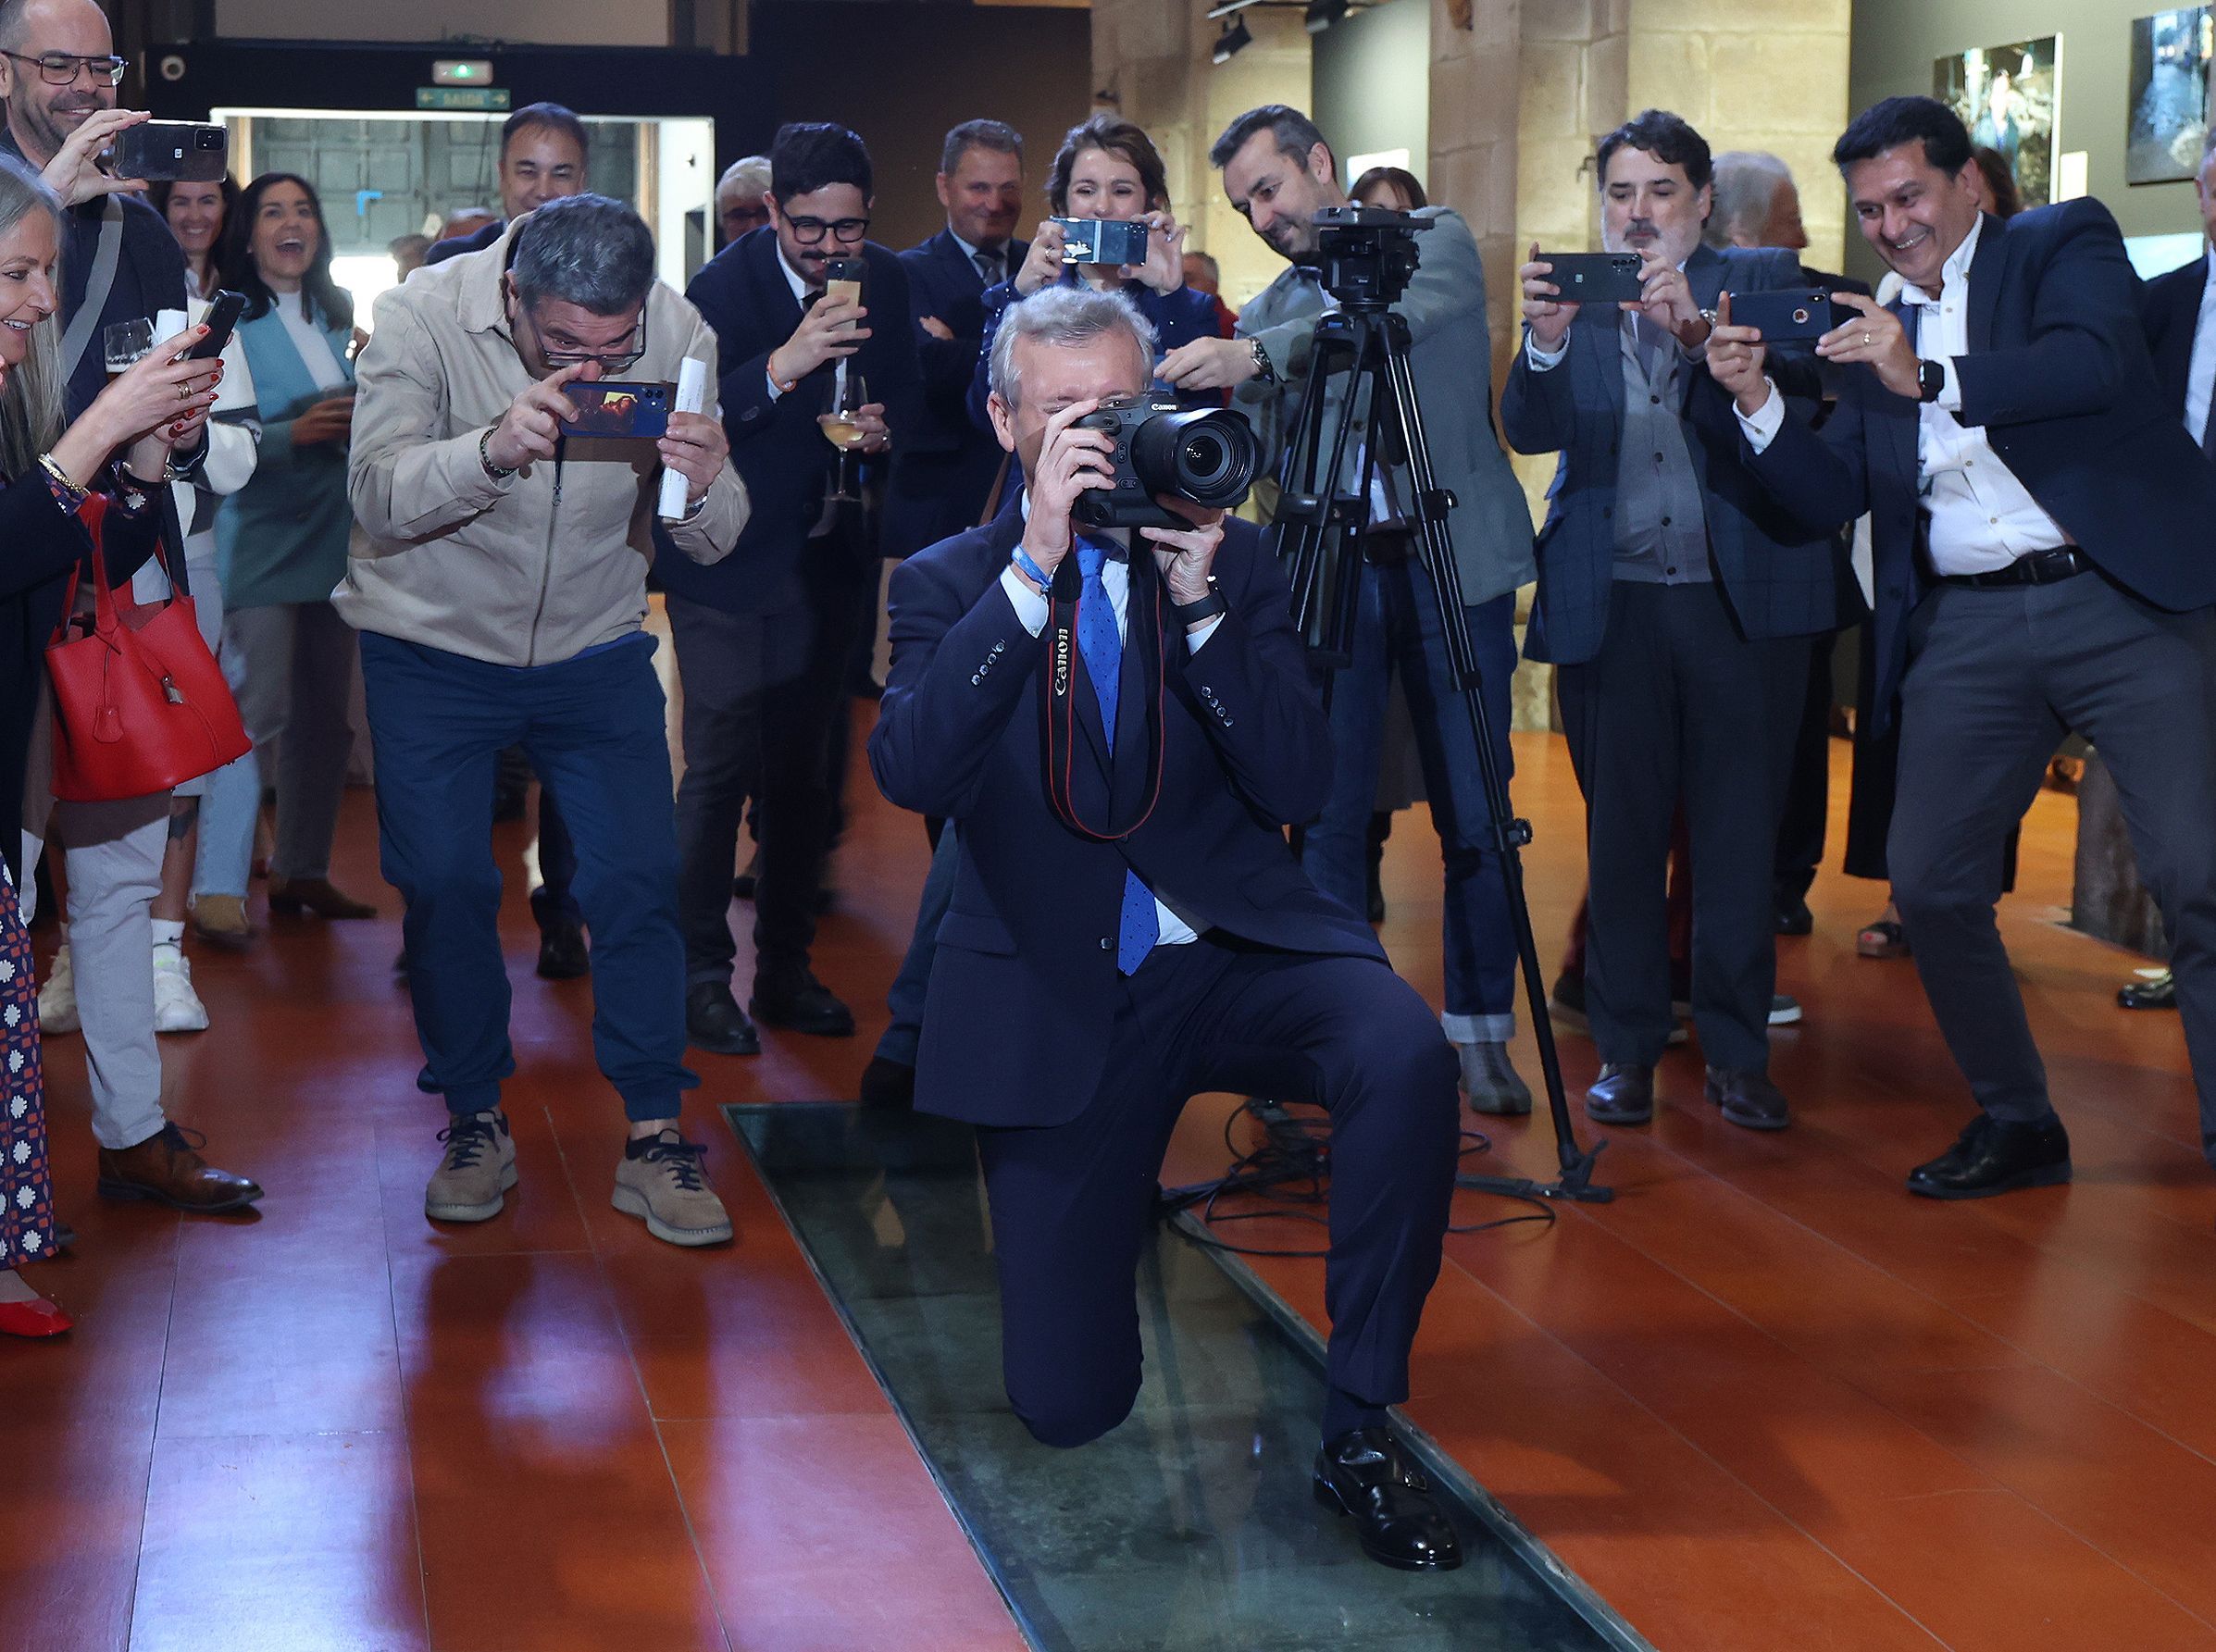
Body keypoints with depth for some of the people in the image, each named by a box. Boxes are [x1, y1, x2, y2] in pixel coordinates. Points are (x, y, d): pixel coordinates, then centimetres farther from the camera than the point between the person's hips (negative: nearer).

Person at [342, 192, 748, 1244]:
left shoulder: (678, 337, -15)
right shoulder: (425, 316, -21)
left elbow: (710, 545, -13)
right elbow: (377, 497, -30)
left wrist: (701, 488, -38)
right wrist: (493, 449, -49)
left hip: (596, 650, 1)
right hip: (434, 650, -1)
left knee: (639, 877, -7)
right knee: (443, 885, -4)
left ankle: (654, 1140, 4)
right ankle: (474, 1124, 16)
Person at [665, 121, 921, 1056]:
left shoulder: (884, 281, 2)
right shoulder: (721, 288, -14)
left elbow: (906, 392, 15)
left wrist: (884, 425, -9)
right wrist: (783, 365, -38)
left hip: (828, 560, 5)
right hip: (728, 564, -5)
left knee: (802, 770, 11)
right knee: (720, 769, -7)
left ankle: (786, 970, 21)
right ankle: (701, 977, 2)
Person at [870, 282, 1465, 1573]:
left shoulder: (1232, 561, 3)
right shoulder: (951, 583, 1)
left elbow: (1302, 786, -8)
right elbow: (912, 772, -19)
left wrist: (1199, 603, -19)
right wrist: (1036, 564, -23)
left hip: (1235, 957, 0)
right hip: (1059, 1005, 0)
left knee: (1406, 1055, -35)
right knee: (1067, 1405, -1)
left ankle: (1363, 1426, -18)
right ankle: (1119, 1207, 35)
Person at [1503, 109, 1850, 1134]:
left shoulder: (1760, 283, 8)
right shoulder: (1571, 301, 12)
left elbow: (1804, 383, -11)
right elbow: (1529, 432, -3)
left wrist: (1695, 329, -27)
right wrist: (1546, 339, -23)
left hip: (1743, 597, -1)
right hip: (1611, 603, 1)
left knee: (1739, 839, 2)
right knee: (1620, 838, 3)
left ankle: (1736, 1055, 12)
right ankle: (1626, 1048, 13)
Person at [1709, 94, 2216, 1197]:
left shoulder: (2065, 245, 3)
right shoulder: (1871, 329, 16)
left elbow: (2097, 363, -18)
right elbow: (1833, 497, 12)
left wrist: (1928, 378, -26)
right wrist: (1757, 403, -4)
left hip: (2121, 602, -5)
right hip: (1969, 629, 5)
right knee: (1930, 885, 2)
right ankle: (2016, 1124, 19)